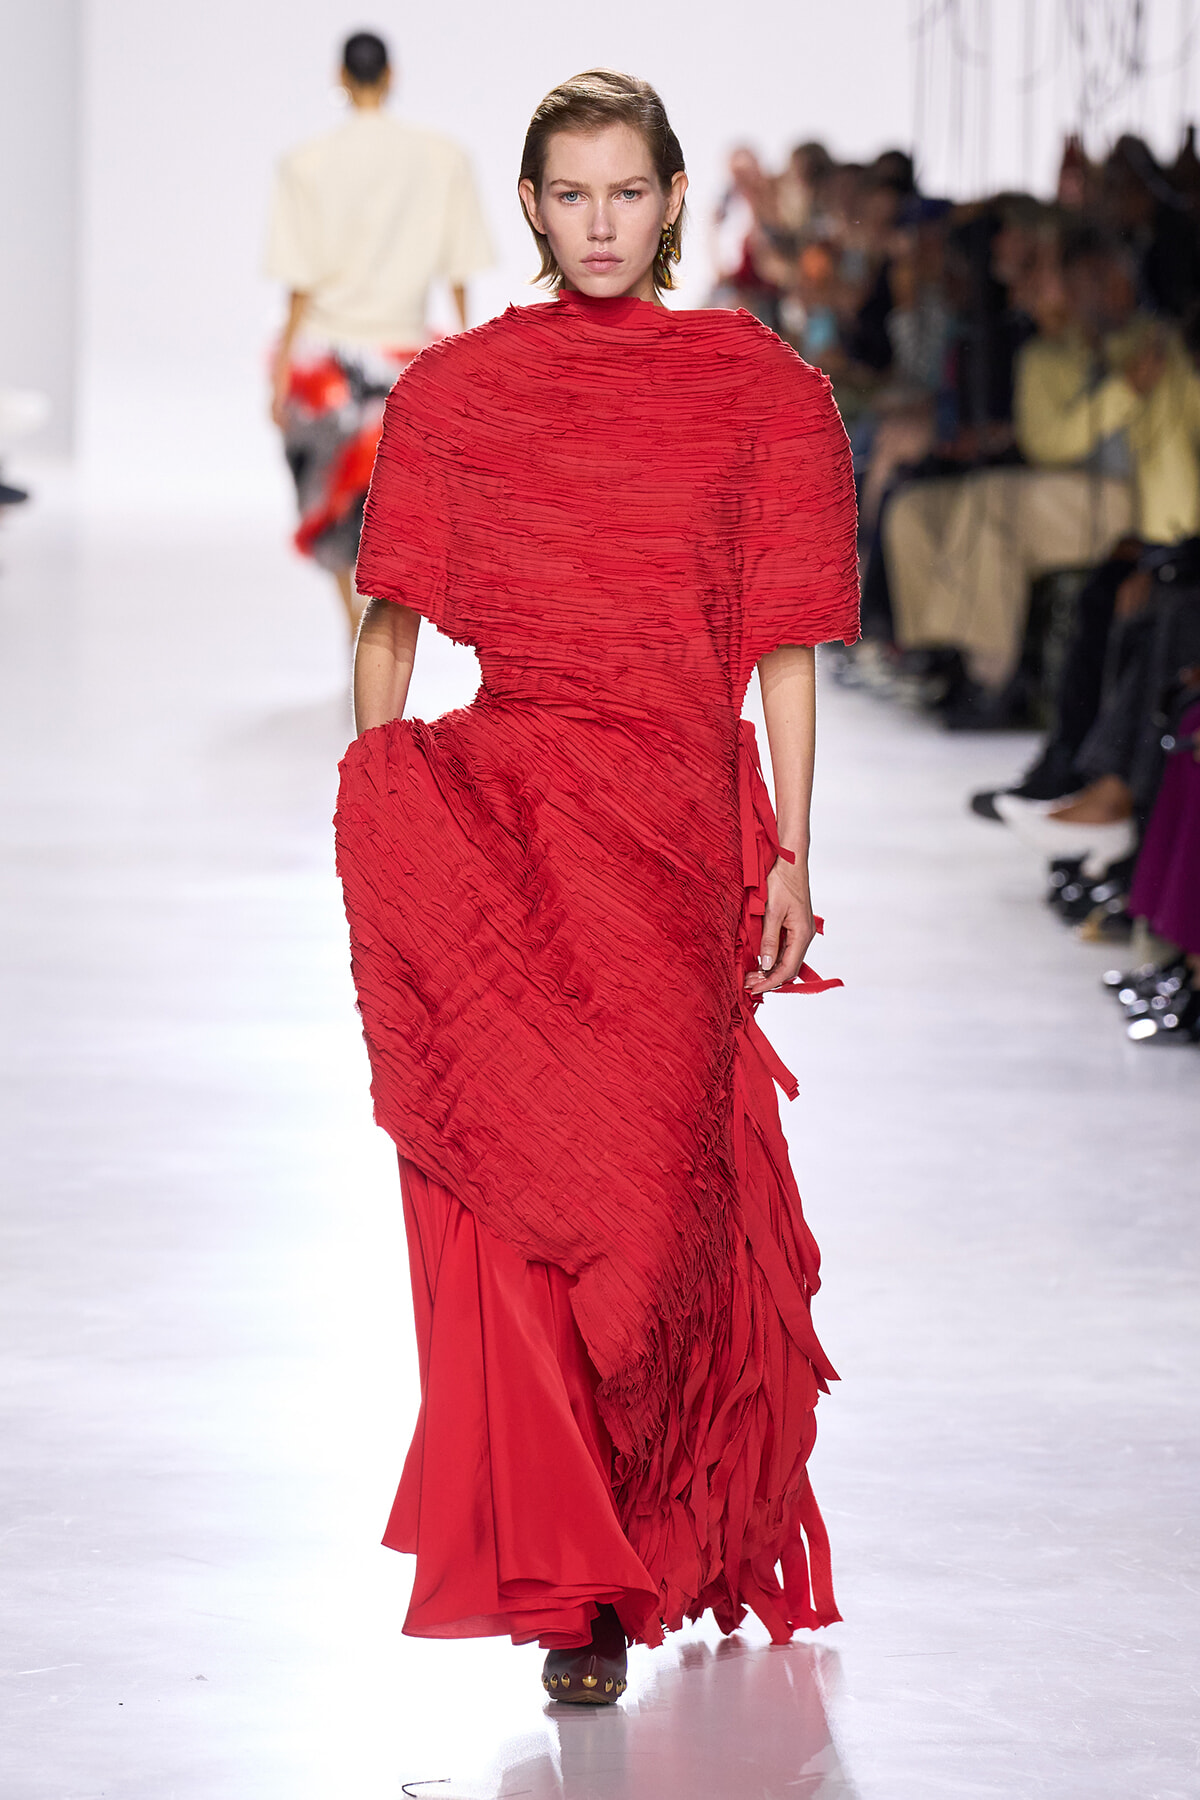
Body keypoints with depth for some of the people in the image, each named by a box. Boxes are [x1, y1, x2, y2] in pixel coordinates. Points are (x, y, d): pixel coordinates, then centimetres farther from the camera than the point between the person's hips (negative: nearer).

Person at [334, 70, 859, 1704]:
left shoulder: (757, 389, 7)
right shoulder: (454, 390, 9)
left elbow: (787, 648, 6)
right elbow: (390, 626, 11)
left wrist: (790, 858, 1)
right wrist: (378, 824, 2)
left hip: (681, 831, 0)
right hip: (499, 824, 0)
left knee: (653, 1181, -2)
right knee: (526, 1184, -9)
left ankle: (649, 1547, 13)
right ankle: (575, 1580, -1)